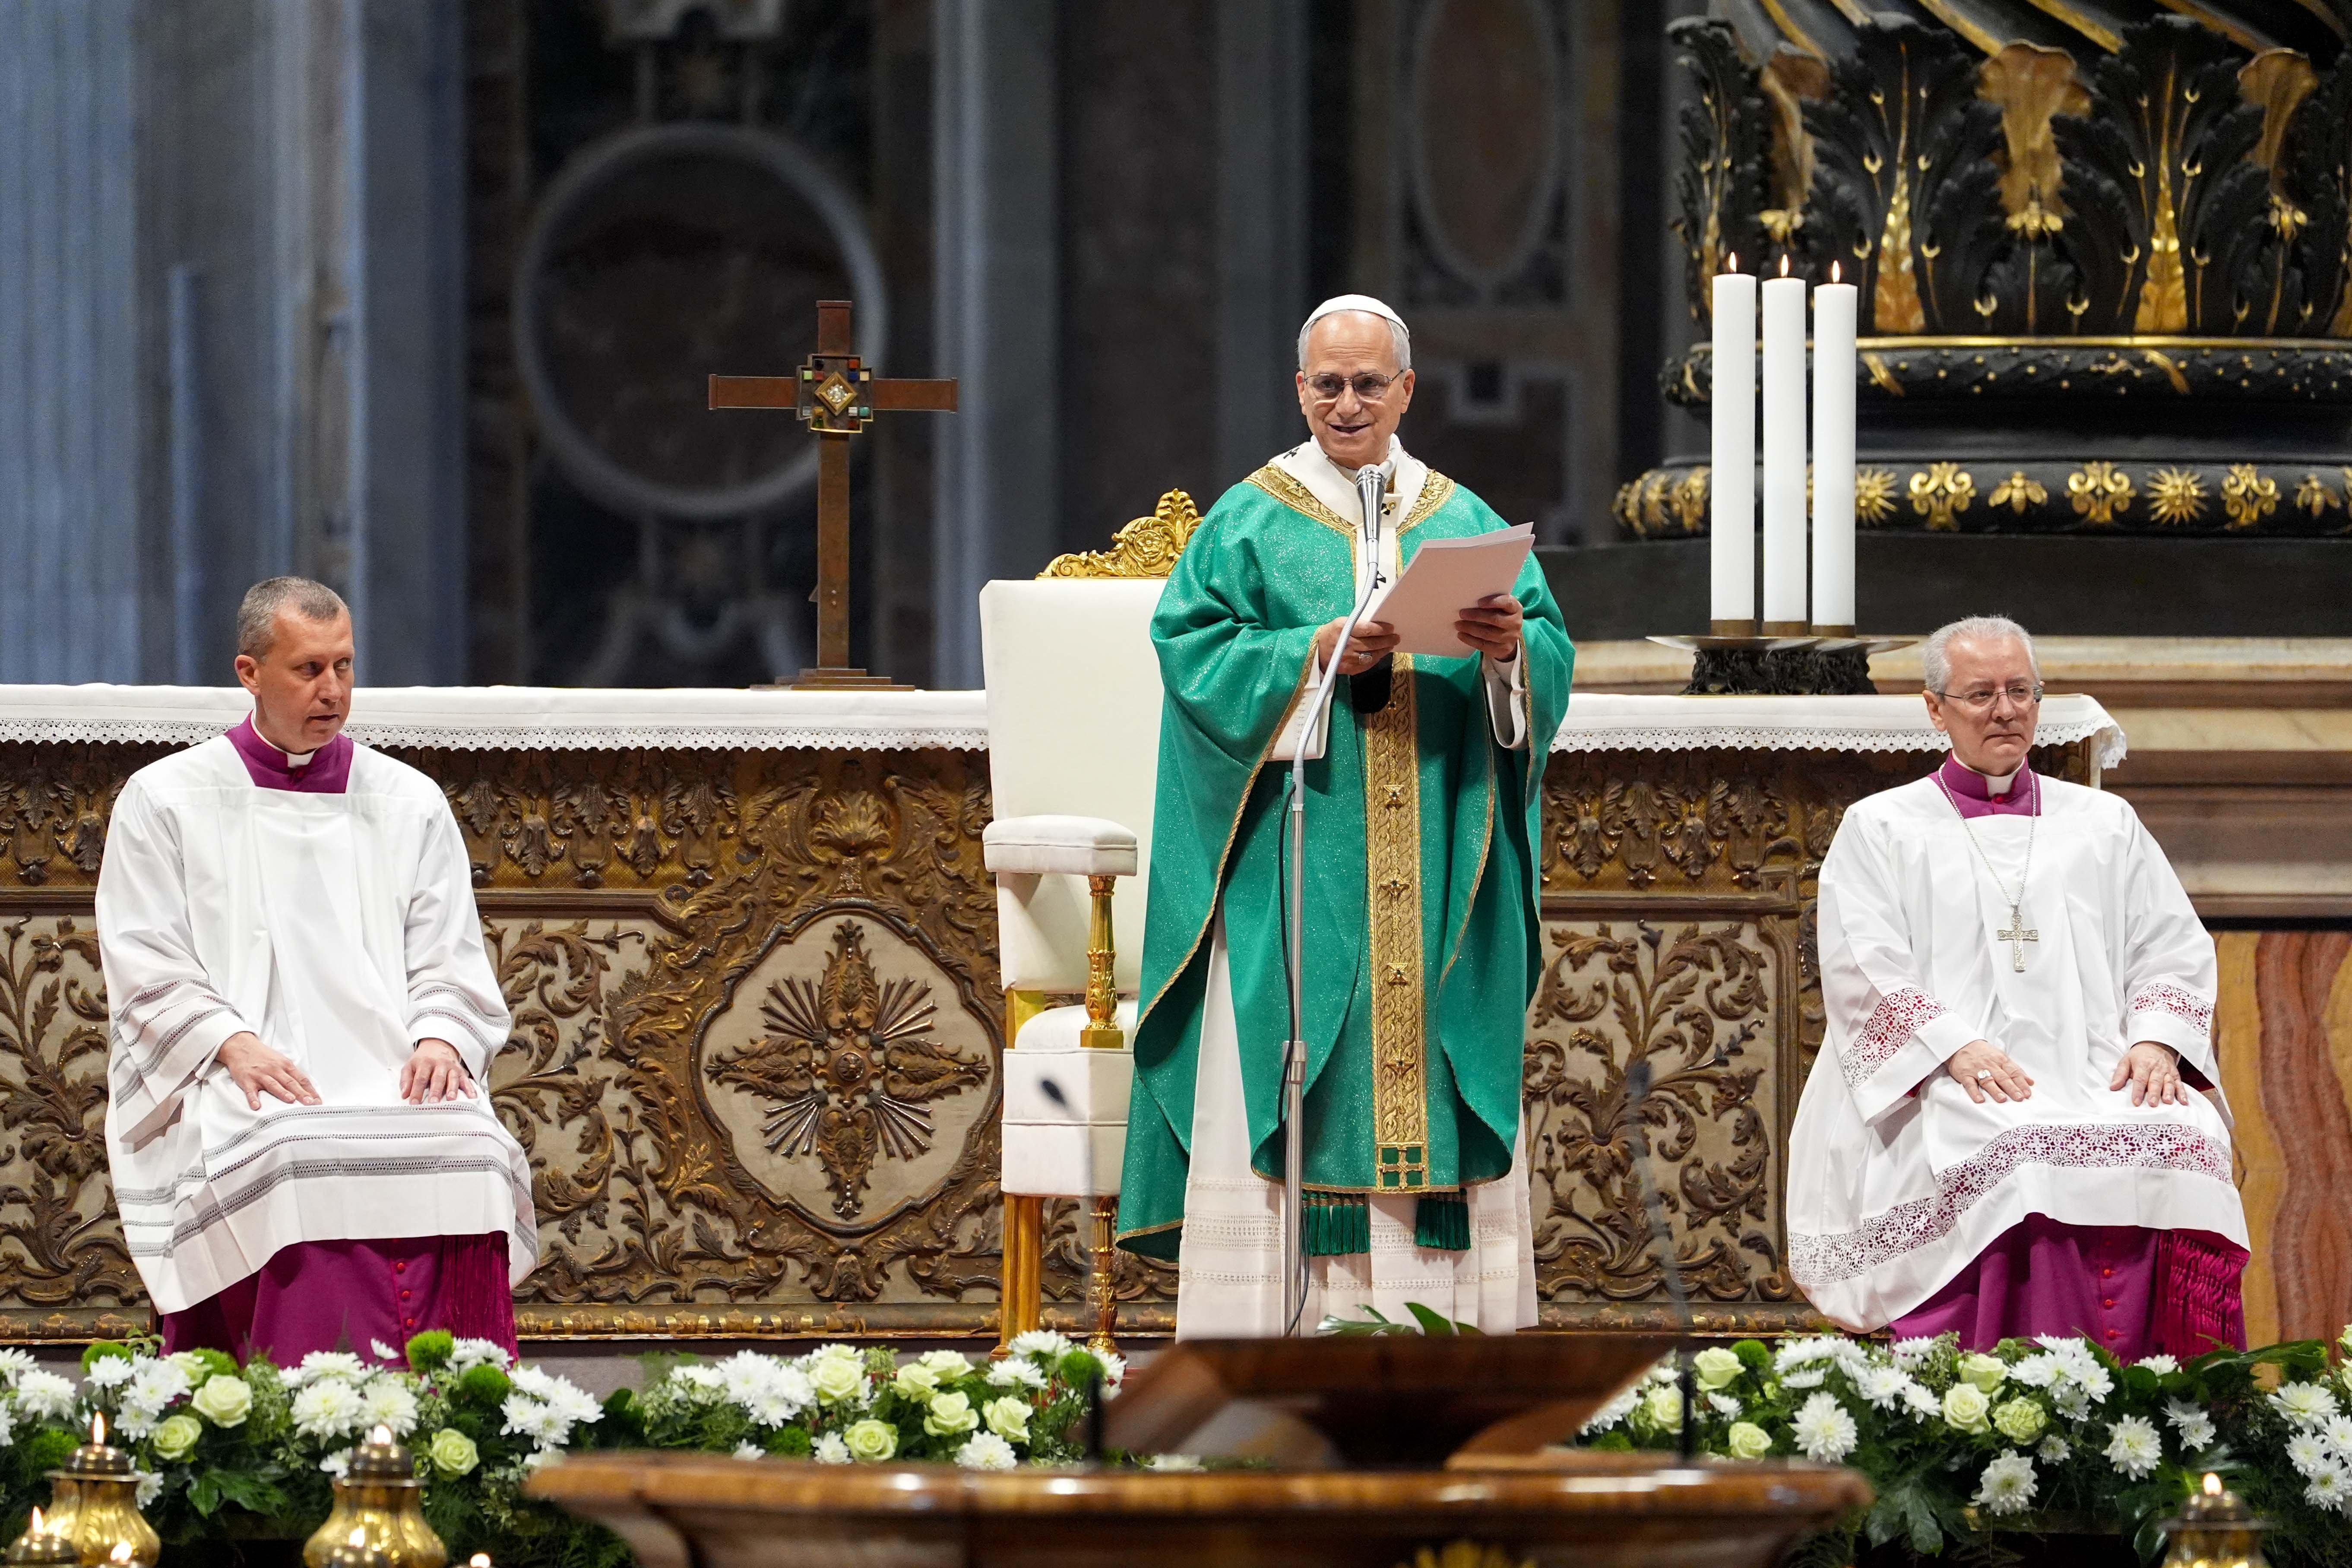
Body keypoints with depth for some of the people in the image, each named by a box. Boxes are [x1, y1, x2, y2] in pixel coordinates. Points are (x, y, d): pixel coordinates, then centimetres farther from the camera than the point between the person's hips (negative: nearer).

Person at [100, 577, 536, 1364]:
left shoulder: (410, 804, 19)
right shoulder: (164, 800, 11)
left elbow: (453, 968, 15)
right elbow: (148, 973, 4)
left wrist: (440, 1040, -8)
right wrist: (232, 1043, -14)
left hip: (394, 1082, 2)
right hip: (244, 1090, -2)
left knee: (466, 1156, -30)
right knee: (299, 1168, -36)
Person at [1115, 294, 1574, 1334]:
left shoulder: (1465, 523, 13)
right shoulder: (1251, 522, 6)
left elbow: (1553, 657, 7)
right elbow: (1191, 647, -6)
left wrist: (1513, 646, -16)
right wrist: (1317, 654, -19)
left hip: (1438, 880, 3)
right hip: (1297, 861, -3)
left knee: (1436, 1087, 0)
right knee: (1286, 1094, -7)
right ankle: (1274, 1346, -8)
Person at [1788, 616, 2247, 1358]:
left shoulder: (2105, 824, 25)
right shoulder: (1879, 829, 17)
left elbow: (2174, 949, 18)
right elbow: (1864, 964, 4)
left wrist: (2156, 1042, -5)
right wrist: (1954, 1046, -14)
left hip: (2097, 1076, 2)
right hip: (1951, 1094, -2)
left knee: (2179, 1146, -31)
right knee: (2003, 1161, -37)